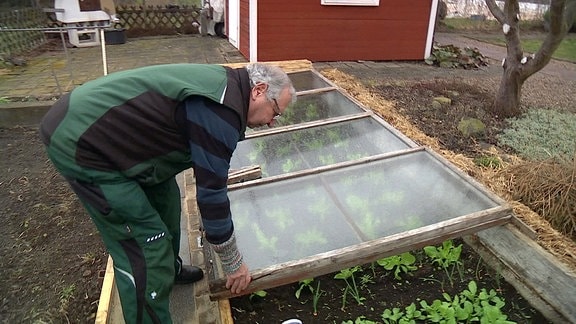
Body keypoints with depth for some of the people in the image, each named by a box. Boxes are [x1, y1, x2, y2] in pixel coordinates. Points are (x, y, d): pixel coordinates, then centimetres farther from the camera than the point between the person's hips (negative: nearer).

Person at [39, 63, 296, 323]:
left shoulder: (225, 84, 7)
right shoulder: (220, 110, -24)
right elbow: (210, 192, -19)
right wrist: (234, 265, -6)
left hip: (101, 124, 10)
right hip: (78, 140, -10)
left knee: (164, 198, 21)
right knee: (145, 242, -7)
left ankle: (170, 269, 43)